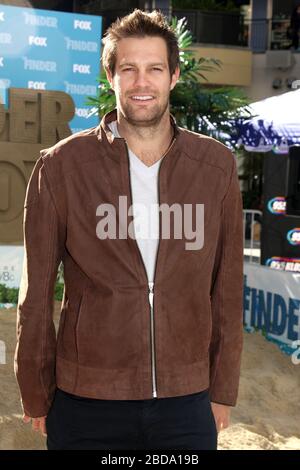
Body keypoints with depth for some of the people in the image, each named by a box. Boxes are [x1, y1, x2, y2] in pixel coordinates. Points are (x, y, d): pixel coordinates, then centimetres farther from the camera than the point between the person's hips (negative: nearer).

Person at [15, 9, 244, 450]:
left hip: (187, 402, 2)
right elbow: (36, 295, -1)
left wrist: (223, 390, 6)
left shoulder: (217, 165, -1)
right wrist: (36, 397, 3)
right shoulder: (61, 166, -7)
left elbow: (227, 288, 4)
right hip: (86, 403, -1)